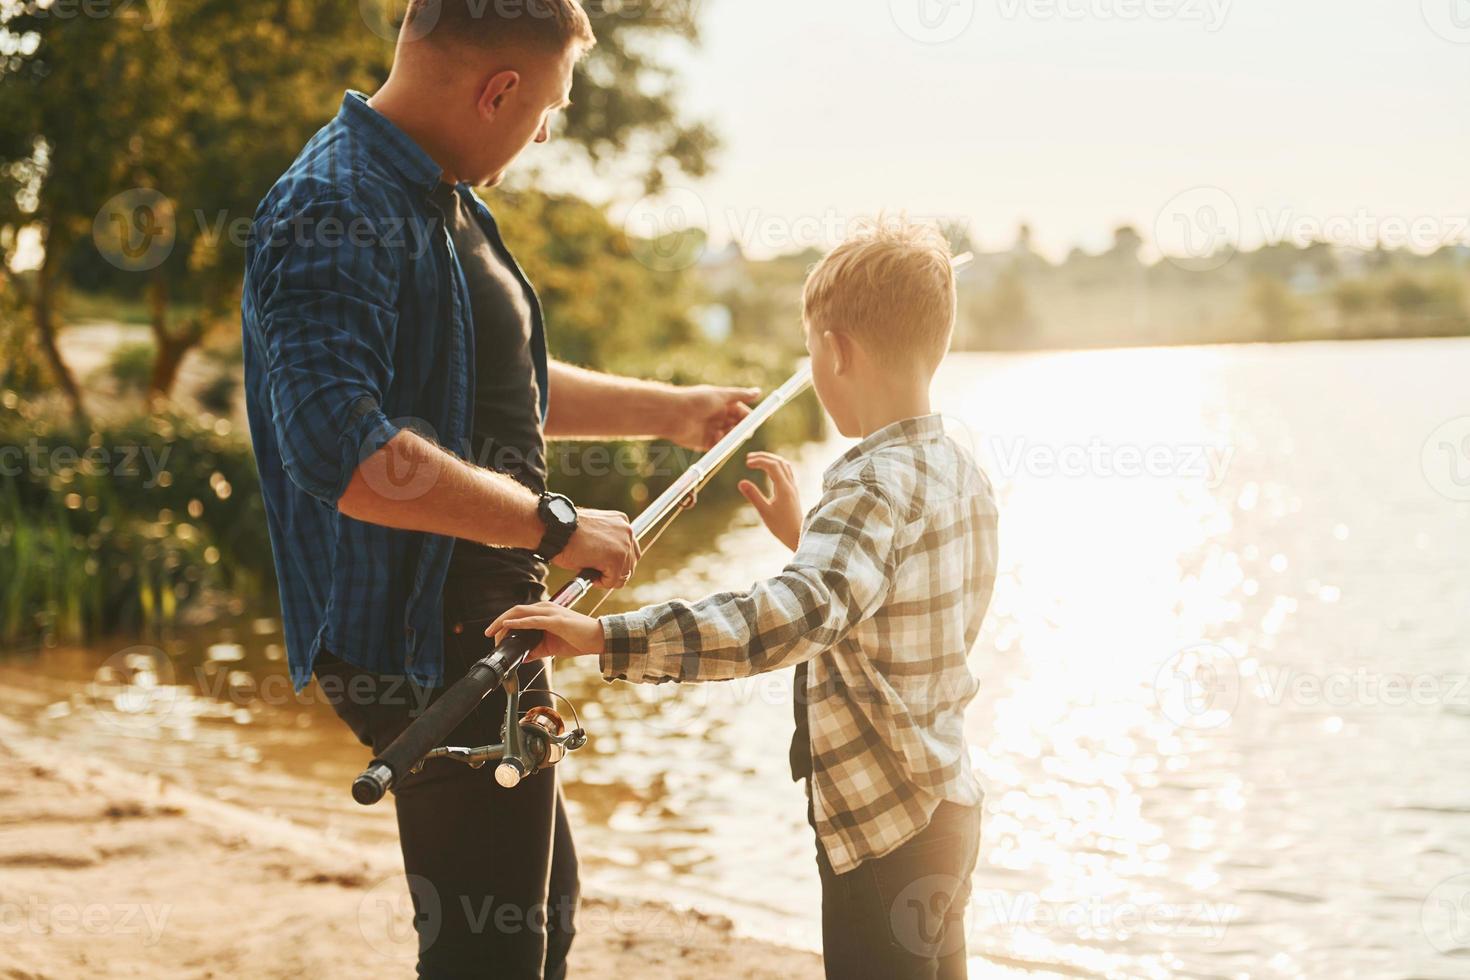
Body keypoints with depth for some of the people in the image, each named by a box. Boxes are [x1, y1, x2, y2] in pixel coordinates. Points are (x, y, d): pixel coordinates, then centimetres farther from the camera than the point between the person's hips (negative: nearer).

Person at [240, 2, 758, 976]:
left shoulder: (446, 200, 12)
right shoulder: (337, 215, -21)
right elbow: (342, 454, -35)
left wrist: (672, 410, 33)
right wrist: (555, 525, -28)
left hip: (480, 630, 11)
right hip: (427, 638, -11)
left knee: (541, 898, 24)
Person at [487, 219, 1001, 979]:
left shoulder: (875, 482, -23)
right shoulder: (959, 472, 6)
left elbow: (794, 616, -40)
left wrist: (606, 637, -45)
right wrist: (805, 537, 15)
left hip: (882, 831, -10)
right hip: (941, 809, 10)